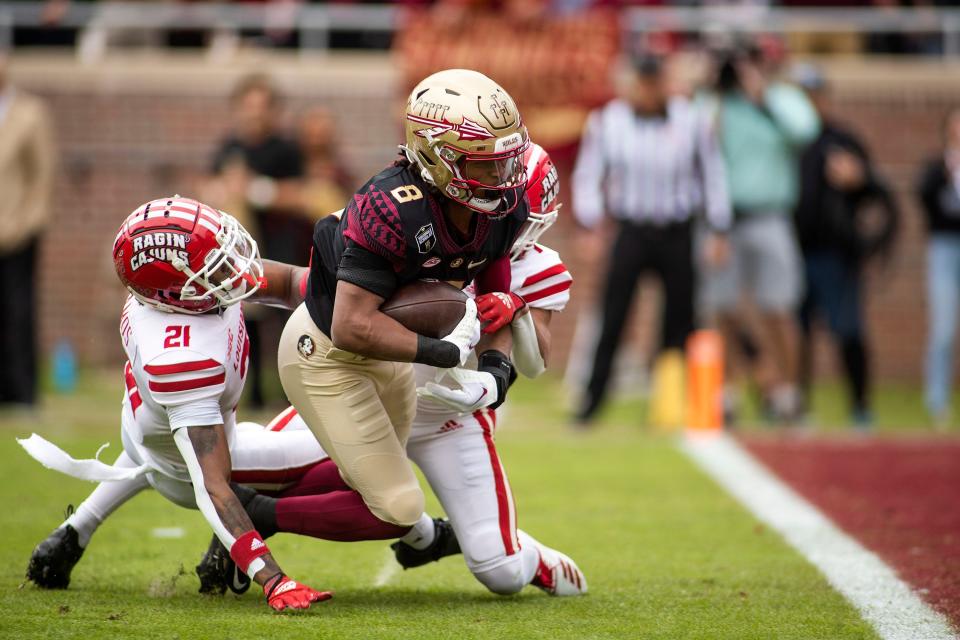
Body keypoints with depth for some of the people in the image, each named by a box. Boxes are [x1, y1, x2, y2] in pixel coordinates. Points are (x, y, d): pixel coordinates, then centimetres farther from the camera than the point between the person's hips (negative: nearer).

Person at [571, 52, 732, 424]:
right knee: (612, 320, -9)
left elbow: (712, 174, 8)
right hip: (631, 234, -1)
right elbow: (587, 175, 3)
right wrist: (589, 226, -7)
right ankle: (591, 399, -5)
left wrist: (719, 232, 6)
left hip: (677, 236, 1)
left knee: (680, 321, 2)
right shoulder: (607, 122, -1)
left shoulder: (691, 121, 0)